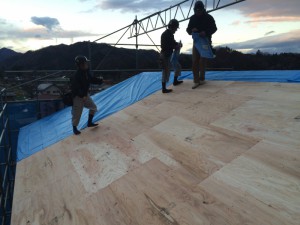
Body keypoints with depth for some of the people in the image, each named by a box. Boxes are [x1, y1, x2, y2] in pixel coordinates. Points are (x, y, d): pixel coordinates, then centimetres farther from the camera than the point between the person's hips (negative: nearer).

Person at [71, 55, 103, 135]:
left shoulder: (87, 72, -2)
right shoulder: (76, 76, -27)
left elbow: (92, 79, 11)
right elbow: (75, 88, -29)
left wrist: (101, 80, 0)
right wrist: (82, 96, -33)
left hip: (85, 94, 8)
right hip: (78, 97, -8)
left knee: (93, 107, 17)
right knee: (77, 113, 4)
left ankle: (89, 122, 34)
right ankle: (74, 128, 26)